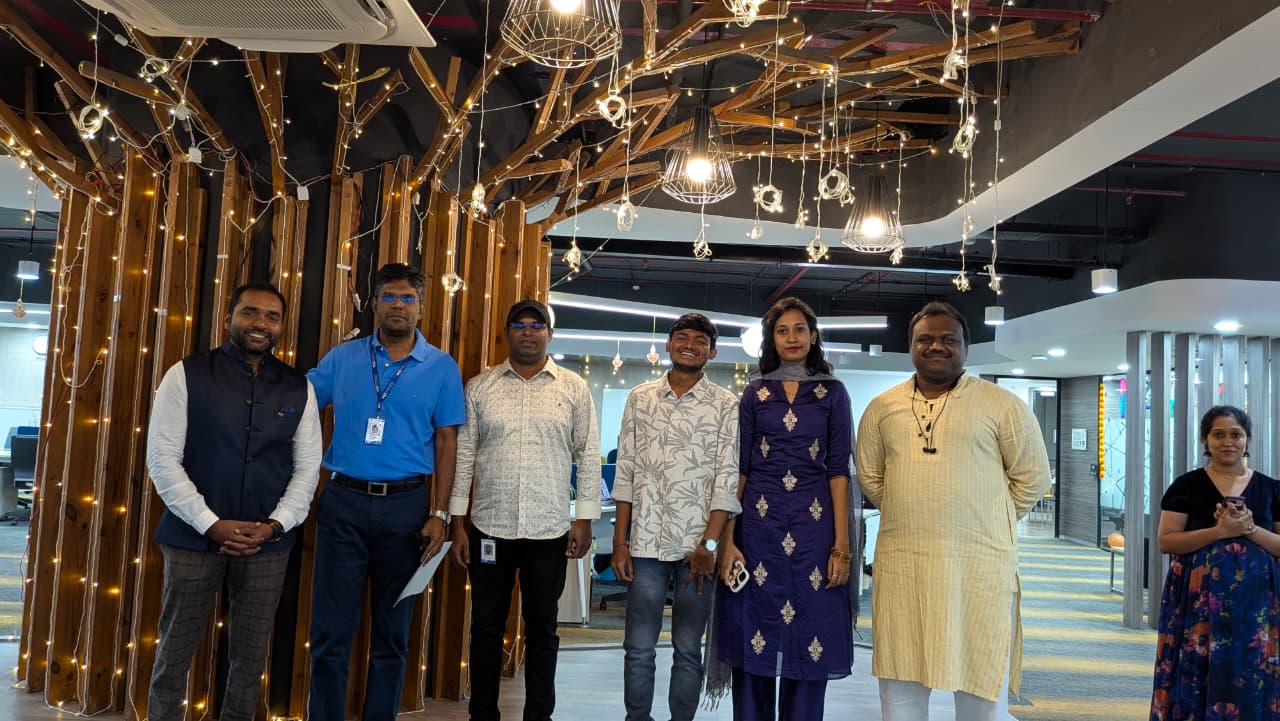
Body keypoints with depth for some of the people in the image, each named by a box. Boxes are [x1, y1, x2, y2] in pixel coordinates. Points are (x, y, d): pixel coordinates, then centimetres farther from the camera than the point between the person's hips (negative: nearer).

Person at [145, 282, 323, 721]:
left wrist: (276, 525, -9)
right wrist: (212, 524, -13)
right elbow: (162, 460, -7)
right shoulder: (186, 375, -3)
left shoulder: (298, 388, 5)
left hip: (268, 543, 2)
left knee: (250, 654, 11)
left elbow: (308, 466, 5)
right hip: (195, 536, -2)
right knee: (175, 650, 9)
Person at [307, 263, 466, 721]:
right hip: (344, 501, 0)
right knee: (331, 629, 3)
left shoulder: (442, 367, 2)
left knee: (391, 631, 11)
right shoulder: (342, 358, 6)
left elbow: (446, 443, 2)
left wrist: (439, 514, -5)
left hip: (406, 506, 0)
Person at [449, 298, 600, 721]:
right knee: (486, 627, 9)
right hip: (489, 527, 1)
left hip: (550, 530, 0)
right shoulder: (479, 388, 3)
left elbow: (588, 456, 3)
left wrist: (584, 519, -2)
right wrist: (458, 523, 0)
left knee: (541, 629, 11)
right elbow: (463, 455, 3)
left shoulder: (574, 389, 2)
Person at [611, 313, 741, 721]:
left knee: (688, 649, 7)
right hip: (646, 543, 2)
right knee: (638, 647, 6)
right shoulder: (640, 398, 8)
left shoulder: (726, 406, 1)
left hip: (698, 547, -1)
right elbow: (626, 473, 7)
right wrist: (619, 542, 3)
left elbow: (727, 479, -4)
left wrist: (708, 545, -11)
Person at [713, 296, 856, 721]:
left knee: (810, 636, 4)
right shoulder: (755, 393, 8)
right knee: (755, 632, 5)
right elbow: (738, 468, 5)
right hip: (759, 525, 1)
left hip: (814, 525, -1)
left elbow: (838, 470, 1)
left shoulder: (832, 393, 6)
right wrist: (728, 539, -3)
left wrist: (841, 545, -7)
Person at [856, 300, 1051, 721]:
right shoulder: (882, 407, 10)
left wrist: (989, 523, 4)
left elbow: (1032, 476, 4)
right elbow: (869, 477, 18)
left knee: (982, 687, 6)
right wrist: (910, 516, 11)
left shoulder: (1002, 404, 0)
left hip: (980, 565, -3)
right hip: (901, 565, 3)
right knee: (900, 685, 12)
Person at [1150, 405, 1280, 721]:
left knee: (1250, 679, 1)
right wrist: (1219, 531, -15)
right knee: (1196, 674, -3)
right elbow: (1166, 541, -5)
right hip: (1199, 602, -2)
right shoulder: (1187, 485, 1)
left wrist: (1251, 529, -10)